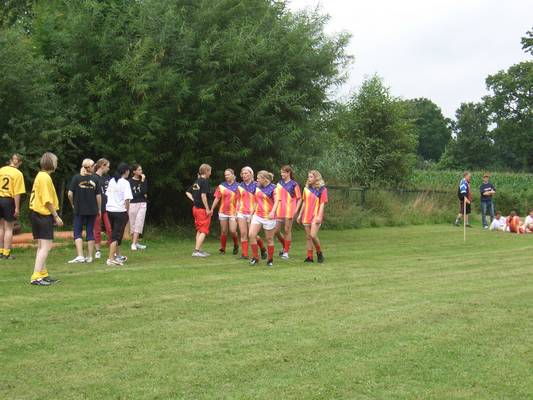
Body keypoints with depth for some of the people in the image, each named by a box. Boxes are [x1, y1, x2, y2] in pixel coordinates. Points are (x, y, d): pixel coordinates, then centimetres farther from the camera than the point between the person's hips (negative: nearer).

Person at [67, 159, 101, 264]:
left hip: (79, 210, -1)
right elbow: (98, 196, -2)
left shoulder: (76, 178, -5)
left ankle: (80, 256, -8)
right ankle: (90, 257, 12)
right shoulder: (95, 179, -3)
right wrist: (99, 209, 9)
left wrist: (73, 204, 7)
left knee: (77, 232, 4)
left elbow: (70, 194, -9)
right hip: (92, 210, 1)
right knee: (90, 233, 9)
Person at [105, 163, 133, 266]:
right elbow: (127, 199, -17)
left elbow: (107, 195, 13)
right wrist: (127, 212, -7)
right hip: (120, 211, -7)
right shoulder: (125, 183, -11)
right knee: (116, 235, -4)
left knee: (114, 233, 19)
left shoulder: (111, 181, 9)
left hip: (109, 210, 7)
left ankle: (118, 256, 31)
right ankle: (111, 258, -11)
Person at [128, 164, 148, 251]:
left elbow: (144, 191, -6)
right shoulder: (130, 181, -3)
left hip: (142, 204, 2)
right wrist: (142, 194, -5)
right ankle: (135, 242, 12)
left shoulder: (143, 180, 6)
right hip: (132, 204, -2)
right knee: (132, 224, 2)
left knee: (139, 224, -7)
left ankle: (134, 244, -9)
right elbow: (131, 194, -8)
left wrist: (143, 181, -11)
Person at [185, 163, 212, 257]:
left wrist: (194, 200, 9)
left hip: (195, 208, 9)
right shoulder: (205, 181, -14)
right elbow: (203, 195, -22)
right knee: (204, 231, -3)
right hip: (202, 209, -9)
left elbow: (187, 192, 18)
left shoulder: (196, 181, 11)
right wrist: (207, 209, -19)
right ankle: (197, 250, -8)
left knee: (199, 230, 17)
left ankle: (198, 250, 21)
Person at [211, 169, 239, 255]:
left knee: (233, 231, -8)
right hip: (223, 212, 2)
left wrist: (237, 212, -7)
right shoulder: (221, 186, 5)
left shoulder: (237, 186, 0)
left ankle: (236, 246, 18)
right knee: (224, 231, 5)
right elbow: (217, 199, 6)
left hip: (233, 212, -2)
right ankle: (222, 249, 15)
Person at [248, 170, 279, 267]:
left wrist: (272, 212, -32)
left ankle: (270, 259, 19)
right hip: (257, 215, 5)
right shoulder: (257, 188, 11)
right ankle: (255, 257, 0)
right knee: (251, 235, -11)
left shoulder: (273, 188, -8)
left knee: (269, 239, 4)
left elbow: (276, 201, -17)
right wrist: (251, 214, 21)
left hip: (268, 216, -5)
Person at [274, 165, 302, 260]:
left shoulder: (294, 184, -4)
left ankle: (286, 252, 8)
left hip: (289, 211, -5)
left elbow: (299, 199, -1)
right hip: (280, 211, 5)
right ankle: (285, 247, 25)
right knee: (276, 230, 3)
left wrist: (296, 210, -11)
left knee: (287, 231, -1)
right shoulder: (279, 183, 11)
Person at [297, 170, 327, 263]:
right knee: (308, 237, 5)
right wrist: (300, 215, 16)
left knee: (313, 235, -17)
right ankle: (310, 257, 9)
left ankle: (319, 253, 3)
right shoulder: (306, 188, 12)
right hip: (306, 216, 5)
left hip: (316, 215, -5)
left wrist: (319, 216, -15)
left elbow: (322, 203, -7)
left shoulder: (322, 189, -4)